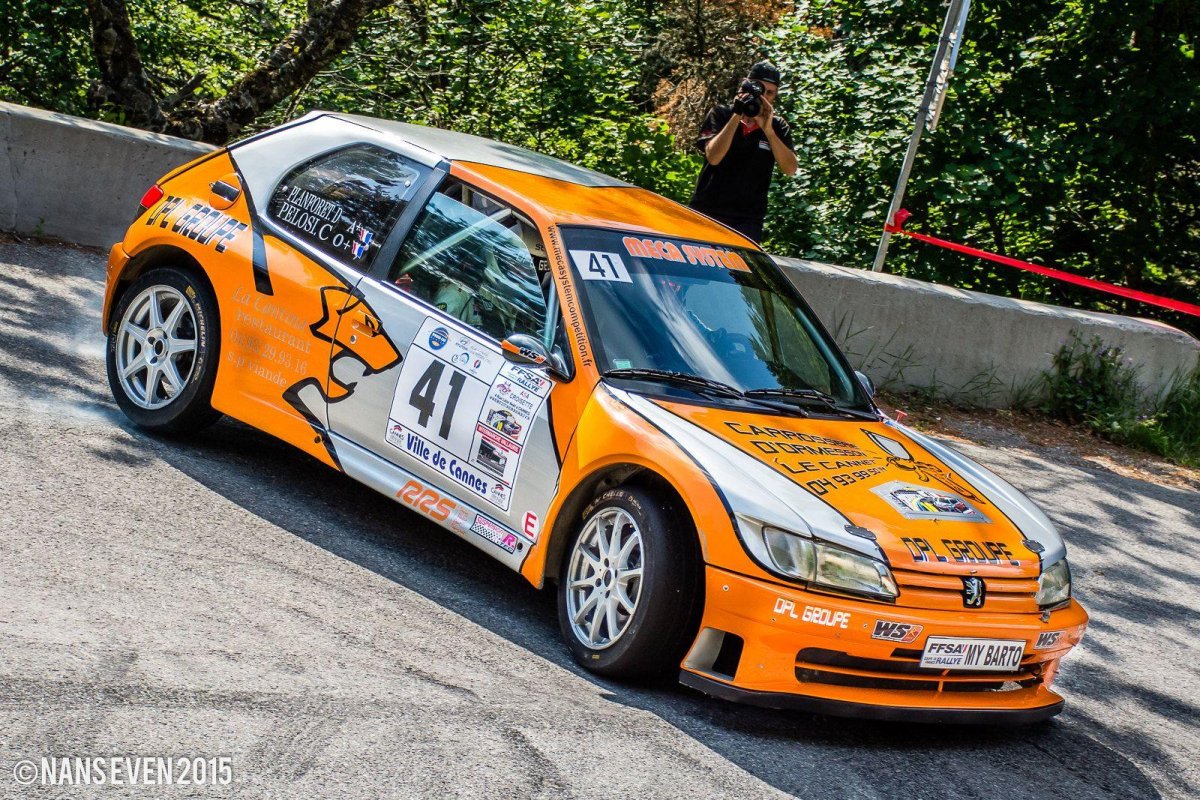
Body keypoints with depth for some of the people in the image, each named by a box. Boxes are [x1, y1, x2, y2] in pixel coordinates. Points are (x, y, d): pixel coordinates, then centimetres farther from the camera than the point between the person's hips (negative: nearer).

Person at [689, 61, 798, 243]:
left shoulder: (778, 127, 8)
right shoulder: (720, 115, 3)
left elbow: (790, 168, -7)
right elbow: (713, 157, -12)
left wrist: (767, 129, -17)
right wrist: (737, 116, -17)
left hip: (747, 220, 1)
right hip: (707, 213, -1)